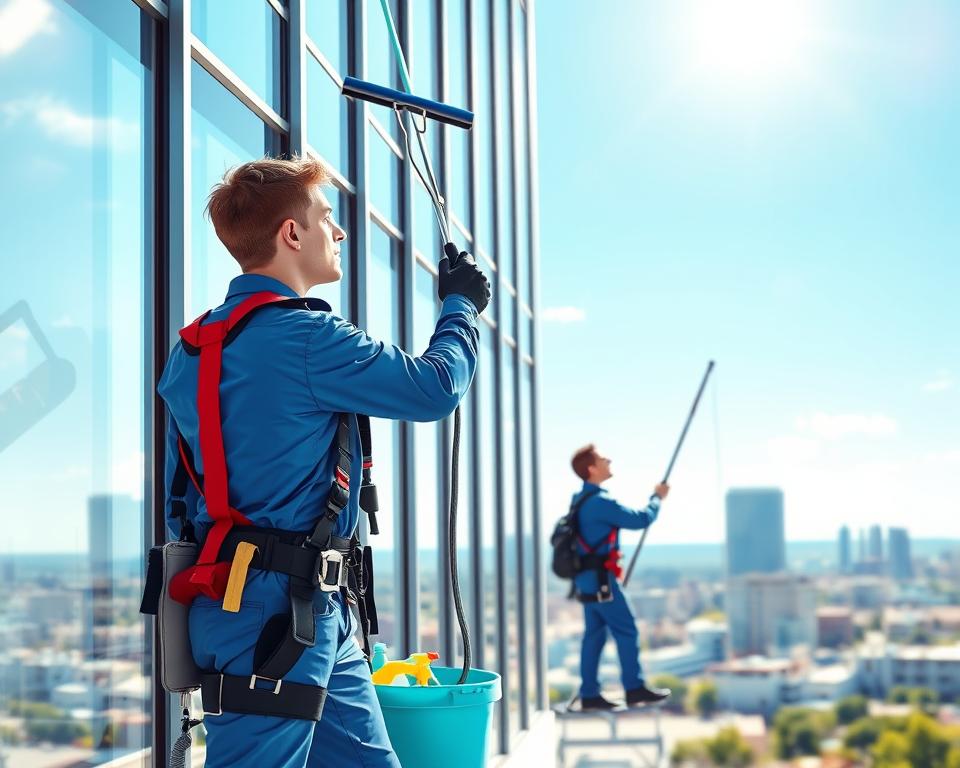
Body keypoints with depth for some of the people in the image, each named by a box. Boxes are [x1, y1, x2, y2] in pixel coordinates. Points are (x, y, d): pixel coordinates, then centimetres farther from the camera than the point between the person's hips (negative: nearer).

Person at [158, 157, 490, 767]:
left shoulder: (194, 346, 13)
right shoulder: (306, 337, -16)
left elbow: (180, 497, 17)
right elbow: (436, 389, -10)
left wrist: (204, 591, 23)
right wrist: (461, 306, 8)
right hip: (277, 609, -9)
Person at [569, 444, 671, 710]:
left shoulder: (582, 499, 13)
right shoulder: (599, 502, -19)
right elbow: (640, 520, -14)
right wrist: (657, 498, 3)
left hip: (587, 578, 10)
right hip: (600, 578, -10)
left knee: (594, 633, 9)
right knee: (626, 630, -3)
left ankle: (589, 694, 10)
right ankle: (635, 688, 1)